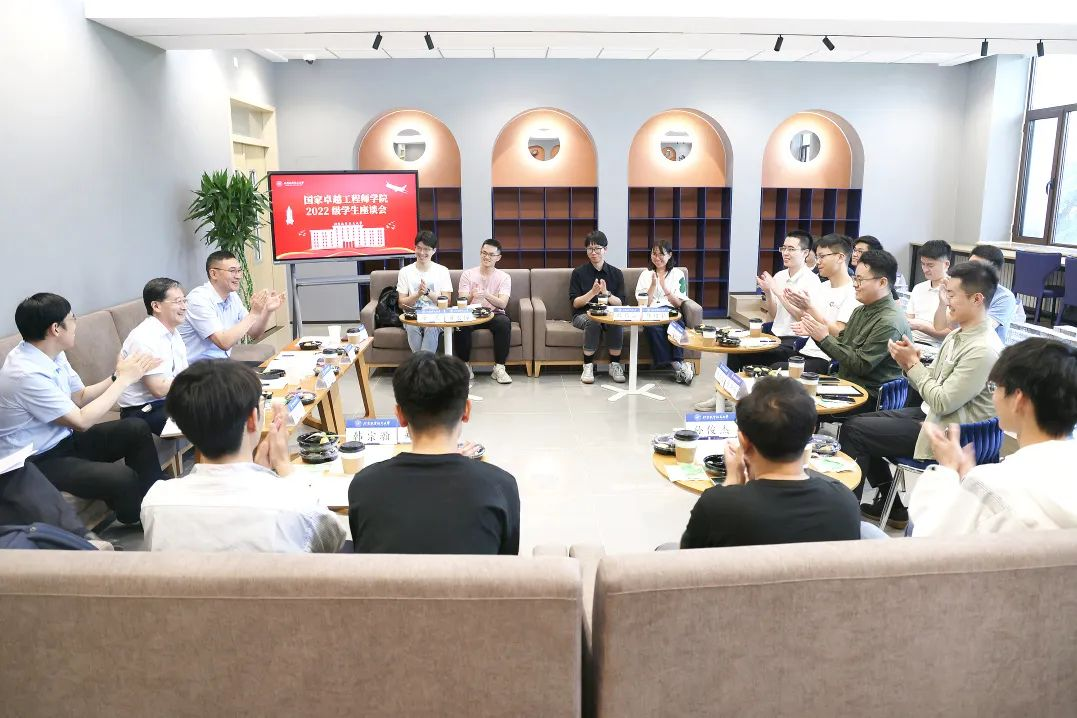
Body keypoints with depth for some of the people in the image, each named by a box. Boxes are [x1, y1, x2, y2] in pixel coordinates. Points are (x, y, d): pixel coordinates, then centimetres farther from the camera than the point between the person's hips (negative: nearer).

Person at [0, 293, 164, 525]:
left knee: (136, 429, 2)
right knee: (123, 478, -25)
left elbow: (81, 396, 11)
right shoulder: (27, 374, -27)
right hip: (38, 462, -9)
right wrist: (124, 379, -16)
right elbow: (82, 421, -22)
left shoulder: (52, 354, -2)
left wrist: (118, 376, -5)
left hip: (62, 439, 9)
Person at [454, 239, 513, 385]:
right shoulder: (467, 274, 6)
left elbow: (503, 303, -12)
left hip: (494, 314, 0)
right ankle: (465, 366, -15)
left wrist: (486, 295, -31)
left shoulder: (504, 277, 4)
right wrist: (472, 296, -28)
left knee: (504, 322, -34)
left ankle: (499, 367, -24)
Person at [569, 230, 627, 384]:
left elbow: (620, 303, 2)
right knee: (592, 322, -36)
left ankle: (615, 365, -21)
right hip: (583, 315, -1)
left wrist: (606, 293, -18)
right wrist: (592, 292, -19)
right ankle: (588, 366, -25)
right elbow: (575, 303, -3)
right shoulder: (578, 273, 3)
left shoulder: (616, 273, 8)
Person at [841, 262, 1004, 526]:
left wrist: (912, 363, -14)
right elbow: (931, 385, 9)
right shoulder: (957, 335, 6)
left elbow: (942, 403, -24)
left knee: (853, 430, -10)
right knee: (863, 421, 13)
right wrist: (910, 361, -10)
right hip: (931, 415, 10)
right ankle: (891, 507, 22)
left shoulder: (983, 349, -24)